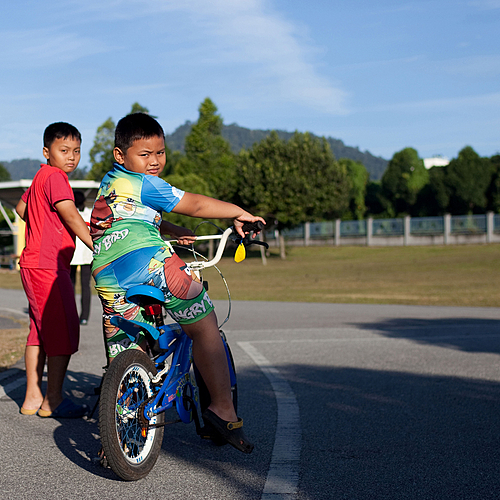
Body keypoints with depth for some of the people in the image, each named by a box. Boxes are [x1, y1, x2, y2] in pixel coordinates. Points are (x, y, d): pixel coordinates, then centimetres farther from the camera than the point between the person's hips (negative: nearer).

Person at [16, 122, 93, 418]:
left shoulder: (41, 177, 17)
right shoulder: (55, 177, -12)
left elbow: (21, 208, 31)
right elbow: (71, 216, -22)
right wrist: (97, 248, -26)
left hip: (33, 265, 10)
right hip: (49, 266, -10)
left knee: (40, 331, 14)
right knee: (64, 331, -4)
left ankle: (33, 398, 21)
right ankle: (53, 401, 4)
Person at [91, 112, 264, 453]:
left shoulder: (109, 183, 30)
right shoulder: (143, 184, 4)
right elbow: (194, 205, 5)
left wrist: (175, 232, 47)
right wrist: (239, 214, 16)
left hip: (108, 279, 8)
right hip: (150, 262, -7)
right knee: (205, 329, 8)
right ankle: (223, 409, 6)